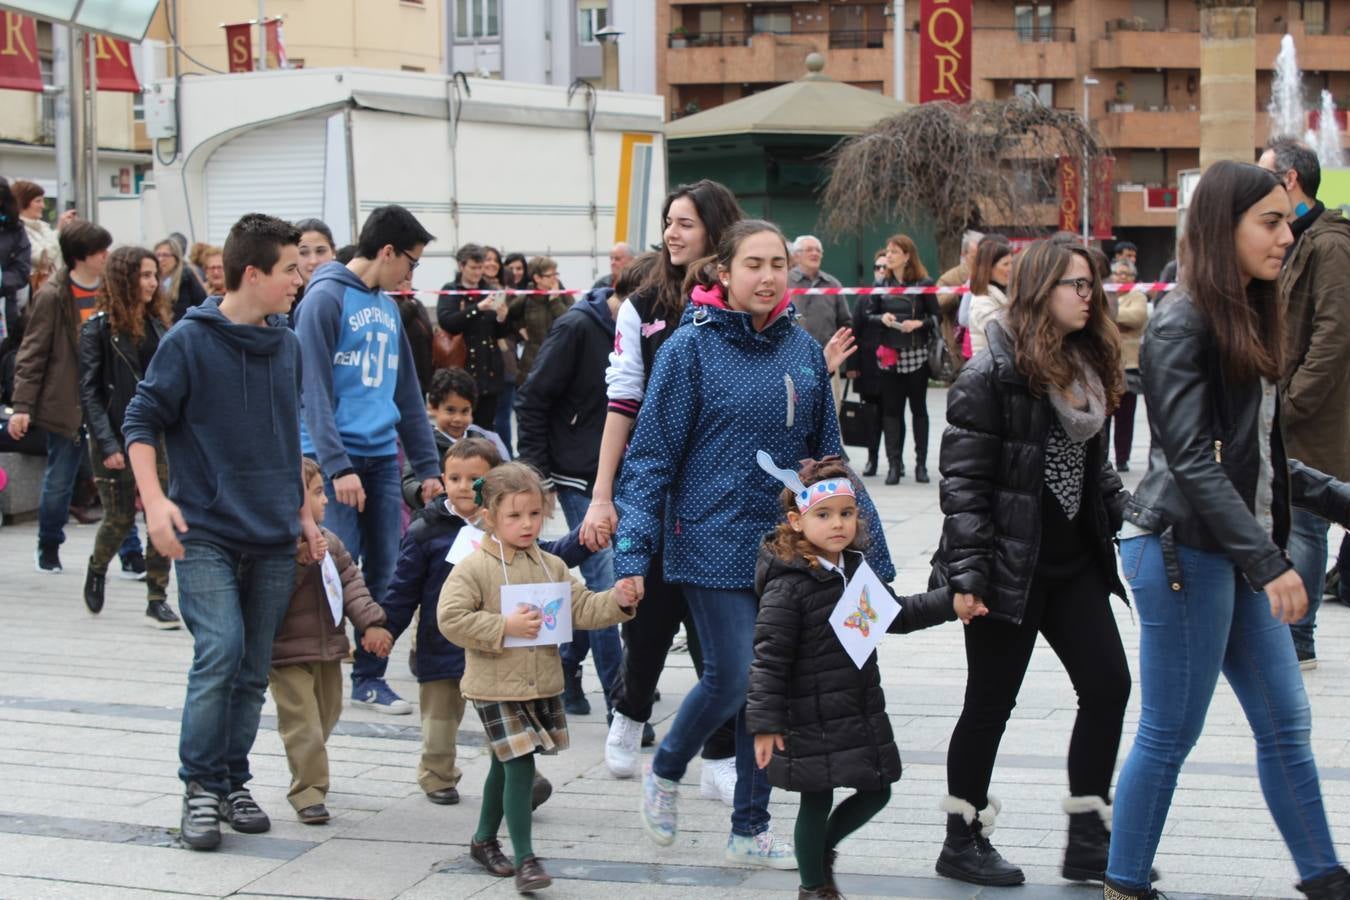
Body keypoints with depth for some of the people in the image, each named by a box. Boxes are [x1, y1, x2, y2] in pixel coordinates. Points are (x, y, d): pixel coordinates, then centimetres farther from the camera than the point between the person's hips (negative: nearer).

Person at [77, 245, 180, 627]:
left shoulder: (160, 323, 10)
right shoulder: (98, 329, -5)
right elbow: (90, 392, -8)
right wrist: (107, 445, -15)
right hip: (116, 440, -4)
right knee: (120, 518, 4)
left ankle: (157, 598, 4)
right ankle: (97, 570, 34)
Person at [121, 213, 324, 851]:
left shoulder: (287, 344, 11)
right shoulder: (190, 340, -6)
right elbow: (141, 421, -4)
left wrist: (303, 514, 18)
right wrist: (154, 500, -15)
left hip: (273, 540, 5)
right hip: (206, 534, -5)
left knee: (253, 668, 8)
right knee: (220, 650, -17)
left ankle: (234, 781, 20)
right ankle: (201, 786, -4)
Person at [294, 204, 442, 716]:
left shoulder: (388, 307, 16)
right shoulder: (326, 297, -7)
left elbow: (408, 393, 20)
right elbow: (314, 390, -13)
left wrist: (428, 465, 16)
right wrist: (337, 465, -19)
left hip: (383, 457, 7)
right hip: (336, 457, -7)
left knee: (384, 571, 7)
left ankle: (370, 675, 16)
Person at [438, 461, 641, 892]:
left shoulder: (551, 566, 5)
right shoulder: (473, 568, -12)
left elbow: (581, 609, 5)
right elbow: (450, 619, -18)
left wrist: (617, 601, -13)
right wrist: (505, 627, -22)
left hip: (542, 686, 6)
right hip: (496, 689, -6)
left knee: (505, 767, 20)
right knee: (520, 767, -12)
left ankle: (484, 839, 37)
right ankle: (524, 859, -6)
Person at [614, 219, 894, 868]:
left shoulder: (804, 350, 6)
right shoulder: (691, 347, -7)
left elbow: (828, 455, 13)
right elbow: (651, 454, -7)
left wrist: (871, 550, 12)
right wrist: (634, 553, -14)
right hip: (714, 542, -5)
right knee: (732, 678, -9)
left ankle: (750, 829, 21)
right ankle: (664, 771, 21)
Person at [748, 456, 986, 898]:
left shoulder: (854, 569, 6)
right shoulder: (788, 586, -20)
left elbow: (893, 614, 21)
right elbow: (769, 658, -20)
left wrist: (949, 604, 14)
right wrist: (765, 723, -22)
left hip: (862, 711, 8)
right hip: (811, 720, -8)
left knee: (876, 792, 14)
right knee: (817, 800, 5)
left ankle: (823, 848, 39)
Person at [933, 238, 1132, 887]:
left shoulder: (1086, 366, 11)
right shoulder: (990, 375, -14)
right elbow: (963, 479, -17)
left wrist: (1121, 515, 9)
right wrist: (969, 571, -21)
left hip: (1074, 563, 8)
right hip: (1010, 566, -8)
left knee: (1108, 686, 4)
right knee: (992, 703, 2)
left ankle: (1088, 839, 14)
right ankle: (962, 840, 18)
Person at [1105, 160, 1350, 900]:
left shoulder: (1249, 317, 13)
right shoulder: (1182, 325, -14)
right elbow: (1191, 461, -20)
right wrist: (1269, 561, -22)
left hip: (1234, 552, 9)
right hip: (1182, 551, -9)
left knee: (1285, 723, 12)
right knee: (1170, 735, 0)